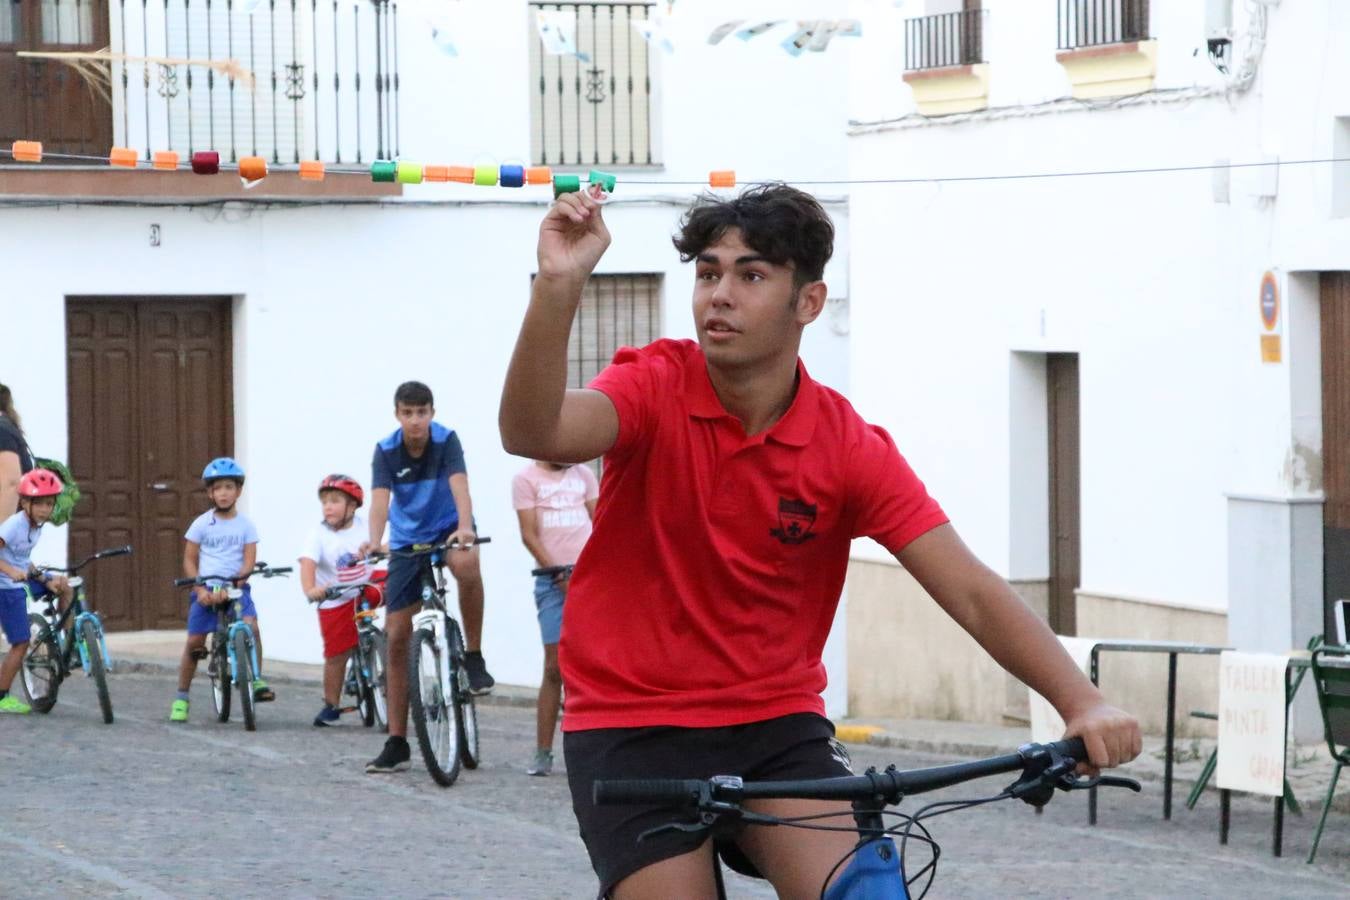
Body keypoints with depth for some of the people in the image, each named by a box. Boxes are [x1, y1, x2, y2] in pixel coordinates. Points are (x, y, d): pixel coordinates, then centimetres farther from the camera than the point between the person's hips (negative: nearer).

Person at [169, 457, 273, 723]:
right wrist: (200, 589, -10)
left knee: (251, 626, -26)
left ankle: (257, 681, -14)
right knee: (194, 642, -2)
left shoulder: (245, 525, 1)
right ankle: (181, 698, 12)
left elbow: (249, 561, -4)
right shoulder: (202, 524, 1)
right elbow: (189, 560, 4)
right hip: (206, 589, 0)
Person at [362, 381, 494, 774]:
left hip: (447, 530, -2)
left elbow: (459, 485, -31)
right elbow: (380, 498, -25)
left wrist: (464, 527, -50)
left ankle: (474, 656, -20)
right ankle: (396, 744, 5)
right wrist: (374, 540, -45)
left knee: (466, 563, -40)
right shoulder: (386, 451, -12)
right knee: (396, 636, -2)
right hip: (408, 542, 2)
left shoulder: (446, 441, -16)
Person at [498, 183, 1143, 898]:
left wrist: (1082, 704, -26)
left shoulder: (851, 449, -7)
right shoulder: (656, 390, -11)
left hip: (776, 725, 1)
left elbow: (971, 592, -11)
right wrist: (557, 287, -47)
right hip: (632, 724, -1)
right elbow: (534, 433, -31)